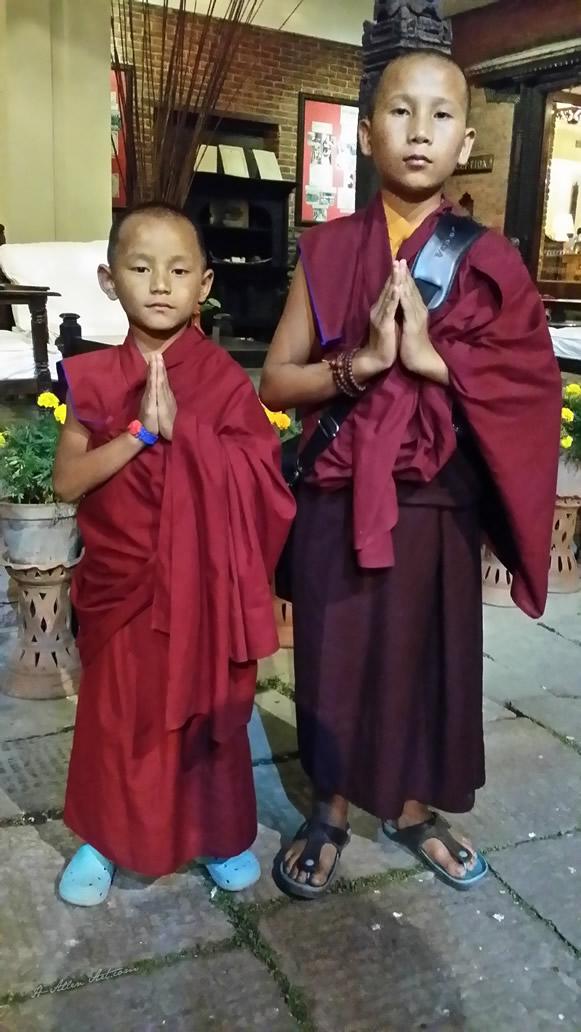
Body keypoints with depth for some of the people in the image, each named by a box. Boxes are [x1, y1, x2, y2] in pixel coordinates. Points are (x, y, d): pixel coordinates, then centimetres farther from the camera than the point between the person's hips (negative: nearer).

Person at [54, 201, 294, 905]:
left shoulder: (223, 377, -6)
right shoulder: (94, 379, -4)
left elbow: (254, 479, -11)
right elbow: (66, 480, -10)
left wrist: (180, 424, -22)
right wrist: (141, 432, -21)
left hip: (204, 581, 0)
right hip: (121, 578, 1)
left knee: (212, 708, 13)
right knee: (114, 712, 13)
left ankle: (222, 833, 36)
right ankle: (103, 839, 35)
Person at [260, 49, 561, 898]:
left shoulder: (487, 261, -2)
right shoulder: (327, 251, -1)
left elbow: (533, 392, -6)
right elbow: (275, 383, -2)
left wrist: (431, 357, -19)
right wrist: (363, 361, -18)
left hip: (439, 504, 1)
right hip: (339, 499, 0)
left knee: (430, 656, 13)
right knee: (335, 657, 10)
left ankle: (412, 807, 37)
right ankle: (331, 810, 33)